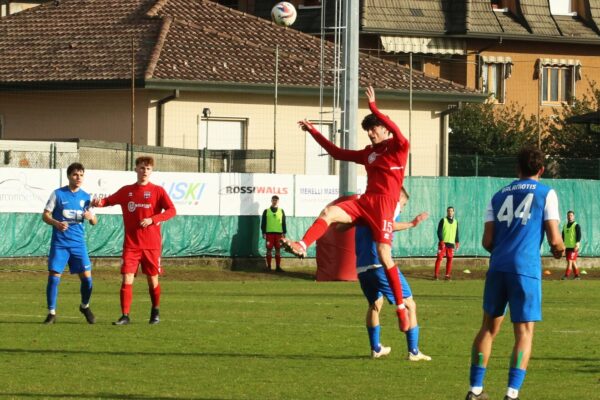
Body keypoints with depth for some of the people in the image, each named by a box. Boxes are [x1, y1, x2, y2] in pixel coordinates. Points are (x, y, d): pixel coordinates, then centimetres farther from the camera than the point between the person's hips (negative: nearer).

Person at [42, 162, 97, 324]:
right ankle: (51, 313, 3)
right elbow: (45, 215, -2)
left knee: (86, 276, -3)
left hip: (78, 242, 2)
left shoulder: (85, 196, 7)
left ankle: (85, 306, 23)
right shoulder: (58, 194, -1)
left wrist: (91, 217, -14)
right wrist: (56, 223, -23)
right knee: (54, 276, -7)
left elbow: (94, 222, 10)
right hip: (59, 242, -2)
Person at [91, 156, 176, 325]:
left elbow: (171, 211, -8)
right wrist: (99, 202, -6)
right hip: (131, 244, 1)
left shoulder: (157, 191, -1)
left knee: (153, 280, 7)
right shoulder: (126, 191, 7)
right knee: (127, 279, -9)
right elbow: (109, 201, 17)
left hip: (152, 244, -1)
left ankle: (155, 312, 30)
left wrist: (152, 219, -20)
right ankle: (125, 316, -7)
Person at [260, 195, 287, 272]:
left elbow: (283, 222, 12)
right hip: (269, 233, -1)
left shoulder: (281, 211, 11)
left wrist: (284, 232, 7)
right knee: (269, 250, 0)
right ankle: (268, 267, 5)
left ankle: (278, 266, 5)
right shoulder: (266, 211, 6)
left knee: (278, 250, 2)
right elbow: (263, 223, 5)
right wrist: (263, 233, -1)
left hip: (278, 233, 1)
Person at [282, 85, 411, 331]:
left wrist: (373, 108, -28)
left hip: (384, 204, -7)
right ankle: (302, 247, -34)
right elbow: (338, 153, 29)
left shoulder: (397, 148, 0)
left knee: (384, 255, -13)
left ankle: (401, 308, -7)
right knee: (329, 212, -17)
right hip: (365, 201, 7)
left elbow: (399, 135, -24)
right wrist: (314, 132, 26)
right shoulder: (369, 153, 21)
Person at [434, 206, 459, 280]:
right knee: (439, 258, -8)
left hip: (451, 243, 4)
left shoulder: (455, 222, 13)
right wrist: (441, 241, -14)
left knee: (450, 259, 0)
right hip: (443, 243, -4)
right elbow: (439, 231, -4)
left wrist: (457, 242, 10)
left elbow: (456, 233, 18)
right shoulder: (443, 220, 1)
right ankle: (436, 275, -5)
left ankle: (447, 275, 6)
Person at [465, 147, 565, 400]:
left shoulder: (499, 196, 17)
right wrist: (559, 250, 21)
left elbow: (487, 241, 10)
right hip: (526, 268, -4)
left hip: (497, 266, 4)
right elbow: (554, 239, -2)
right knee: (524, 332, 0)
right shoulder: (546, 194, 5)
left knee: (489, 327, 15)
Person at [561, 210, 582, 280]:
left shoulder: (576, 226, -4)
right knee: (573, 262, 10)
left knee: (570, 261, -12)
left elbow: (579, 235, -12)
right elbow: (563, 236, 20)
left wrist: (577, 244, -23)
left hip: (574, 247, -7)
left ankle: (566, 275, -16)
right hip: (567, 246, 7)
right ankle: (576, 275, 16)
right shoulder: (565, 226, 16)